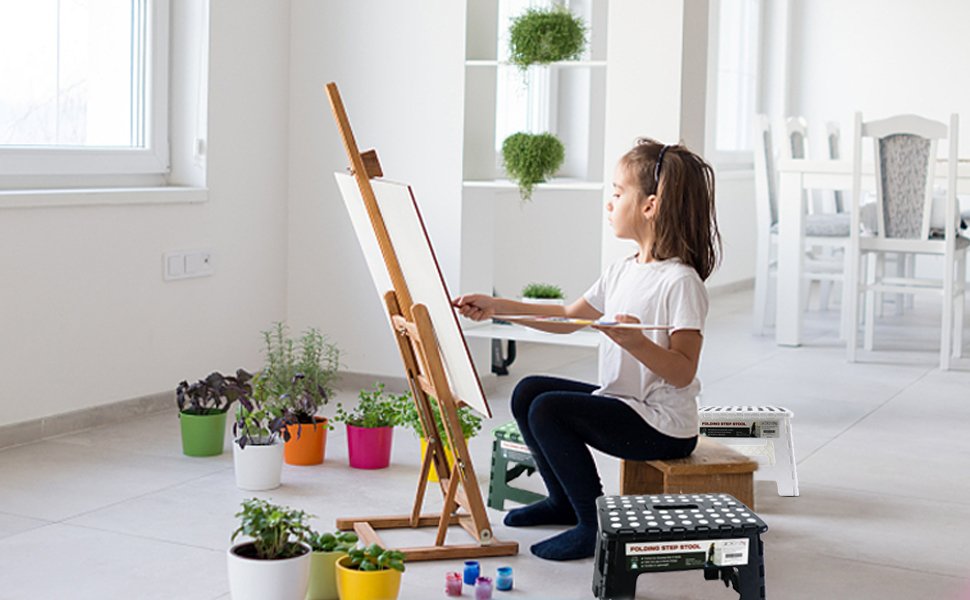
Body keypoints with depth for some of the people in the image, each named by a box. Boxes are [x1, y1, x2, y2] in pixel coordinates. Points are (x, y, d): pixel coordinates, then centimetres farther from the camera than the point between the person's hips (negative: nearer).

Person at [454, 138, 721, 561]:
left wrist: (636, 342, -37)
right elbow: (567, 318, 18)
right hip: (620, 400, 9)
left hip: (665, 426, -9)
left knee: (548, 410, -20)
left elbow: (683, 372, -22)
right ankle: (563, 502, 22)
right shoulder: (622, 271, 9)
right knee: (528, 391, 9)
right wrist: (496, 306, 13)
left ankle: (596, 524, -8)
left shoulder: (680, 282, -19)